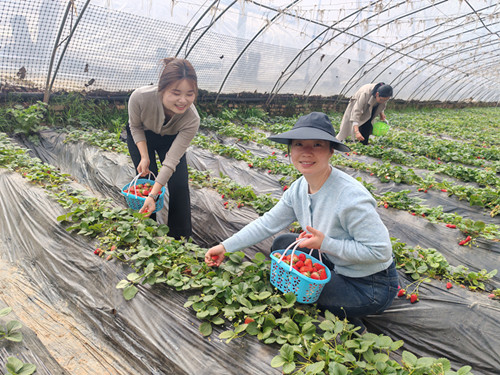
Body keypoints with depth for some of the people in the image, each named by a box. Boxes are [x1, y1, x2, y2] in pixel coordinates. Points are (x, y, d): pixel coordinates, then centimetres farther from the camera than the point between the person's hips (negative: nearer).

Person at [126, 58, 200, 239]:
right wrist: (144, 157, -25)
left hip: (171, 139, 0)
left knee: (179, 186, -7)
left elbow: (171, 161, -34)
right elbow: (135, 126, -15)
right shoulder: (140, 97, -39)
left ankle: (181, 237, 11)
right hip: (142, 137, 0)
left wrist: (153, 195, -40)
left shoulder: (192, 120, -38)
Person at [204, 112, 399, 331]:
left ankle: (344, 321, 6)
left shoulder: (350, 196, -31)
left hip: (372, 286, -8)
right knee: (282, 244, 6)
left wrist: (325, 243, -28)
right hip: (336, 264, 8)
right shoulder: (299, 188, -6)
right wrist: (225, 247, 0)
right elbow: (267, 224, 2)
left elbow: (380, 252, -28)